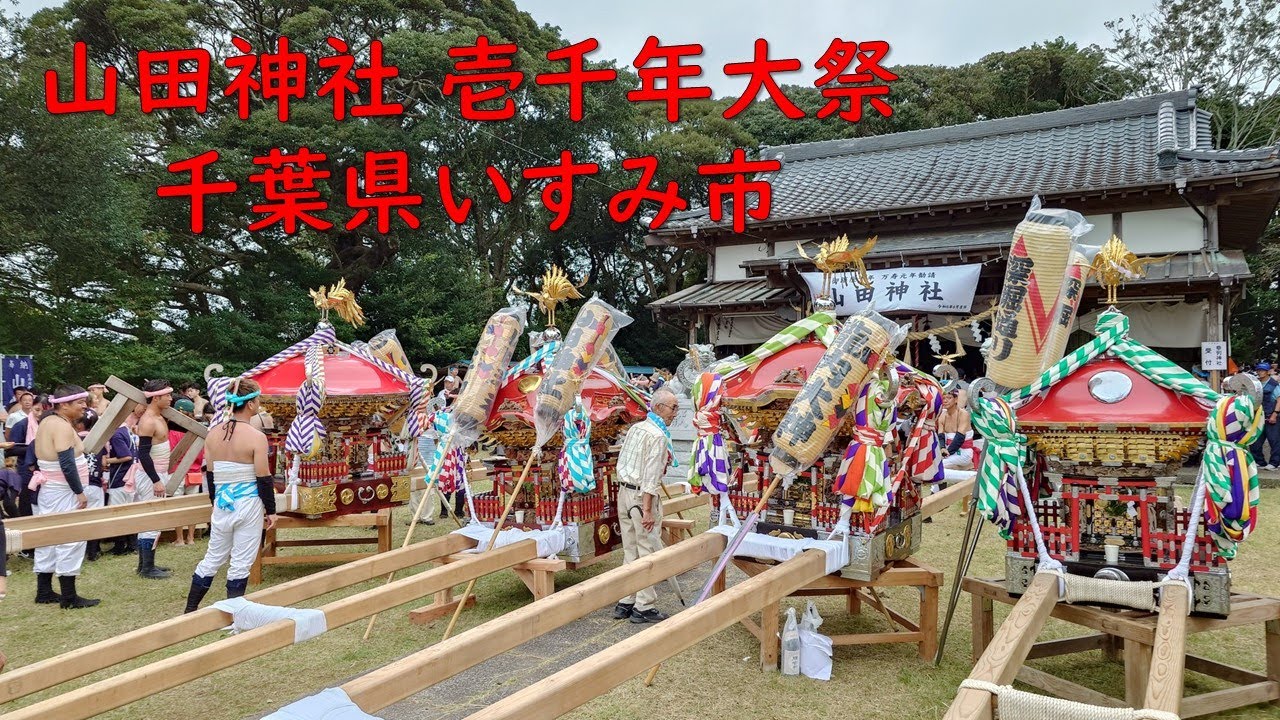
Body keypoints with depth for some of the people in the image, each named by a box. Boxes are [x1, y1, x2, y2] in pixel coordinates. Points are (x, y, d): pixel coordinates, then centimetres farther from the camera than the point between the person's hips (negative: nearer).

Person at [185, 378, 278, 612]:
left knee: (213, 558, 19)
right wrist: (271, 511, -2)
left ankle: (190, 609, 26)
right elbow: (263, 478, -12)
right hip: (248, 504, -5)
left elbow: (210, 474, 9)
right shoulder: (256, 437, -15)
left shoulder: (213, 433, 2)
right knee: (241, 563, 5)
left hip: (222, 503, 5)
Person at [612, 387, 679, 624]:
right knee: (648, 553, -1)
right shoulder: (658, 437, -15)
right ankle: (644, 607, 3)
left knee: (630, 552, 13)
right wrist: (648, 510, -20)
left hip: (624, 491, 9)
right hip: (642, 496, -9)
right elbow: (650, 476, -20)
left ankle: (625, 603, 19)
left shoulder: (635, 428, 12)